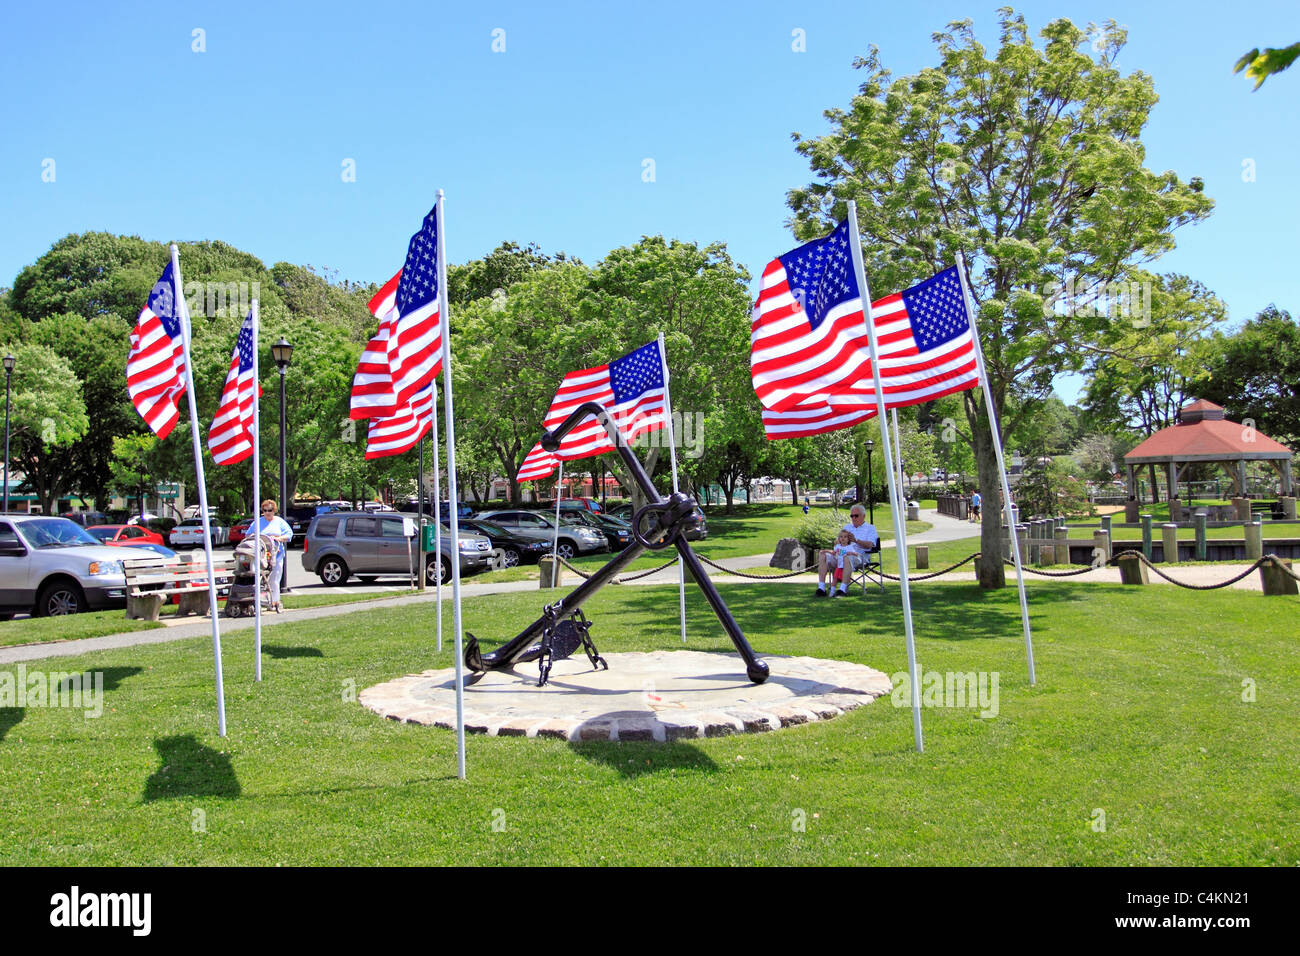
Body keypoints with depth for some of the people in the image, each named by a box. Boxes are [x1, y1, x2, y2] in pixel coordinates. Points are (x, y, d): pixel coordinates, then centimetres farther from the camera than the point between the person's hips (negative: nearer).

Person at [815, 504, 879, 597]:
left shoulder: (870, 528, 17)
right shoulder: (846, 527, 32)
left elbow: (870, 545, -1)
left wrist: (856, 540, -16)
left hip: (858, 555, -5)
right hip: (841, 553, 5)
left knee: (847, 557, -42)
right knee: (822, 554, -20)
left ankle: (843, 589, -48)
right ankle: (821, 588, -30)